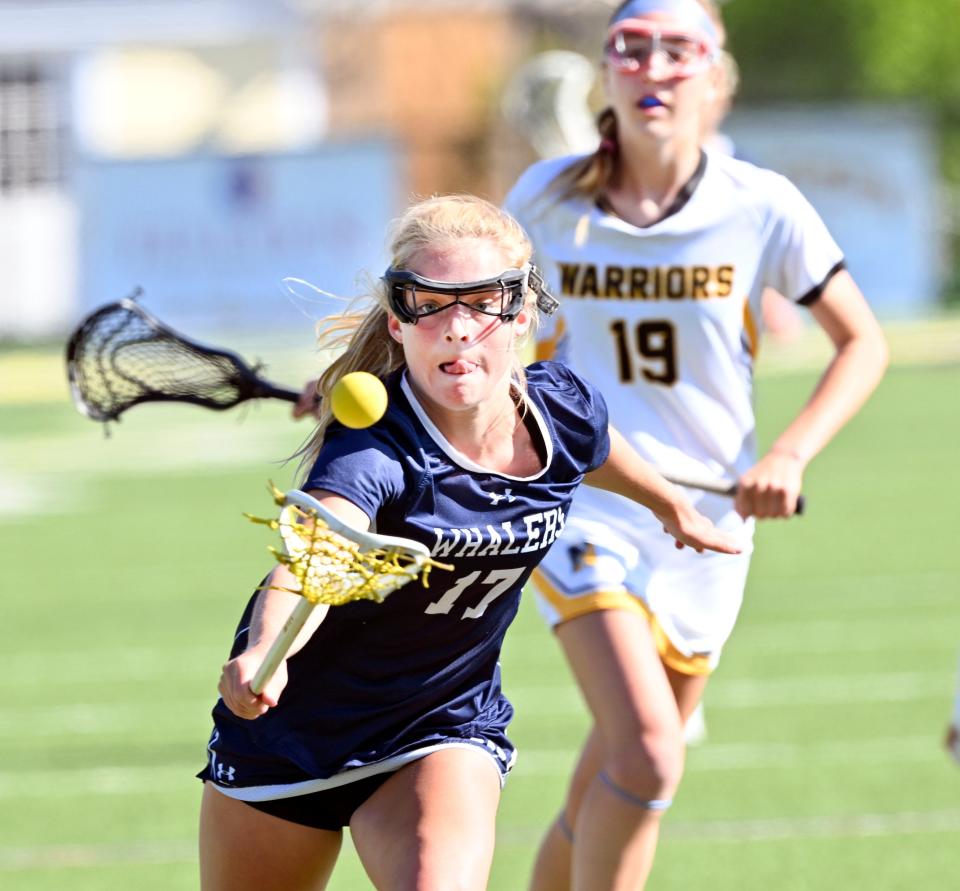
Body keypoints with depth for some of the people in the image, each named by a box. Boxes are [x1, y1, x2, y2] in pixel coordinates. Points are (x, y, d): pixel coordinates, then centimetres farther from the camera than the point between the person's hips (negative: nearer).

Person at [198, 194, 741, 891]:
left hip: (444, 730, 2)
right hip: (296, 722, -2)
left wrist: (674, 508, 35)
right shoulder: (373, 450, -31)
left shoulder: (564, 414, -13)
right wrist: (262, 656, -73)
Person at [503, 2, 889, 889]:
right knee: (649, 758, -24)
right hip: (585, 507, -2)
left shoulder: (761, 208, -6)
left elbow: (862, 344, 2)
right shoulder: (548, 200, -5)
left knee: (605, 801, 9)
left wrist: (790, 455, -13)